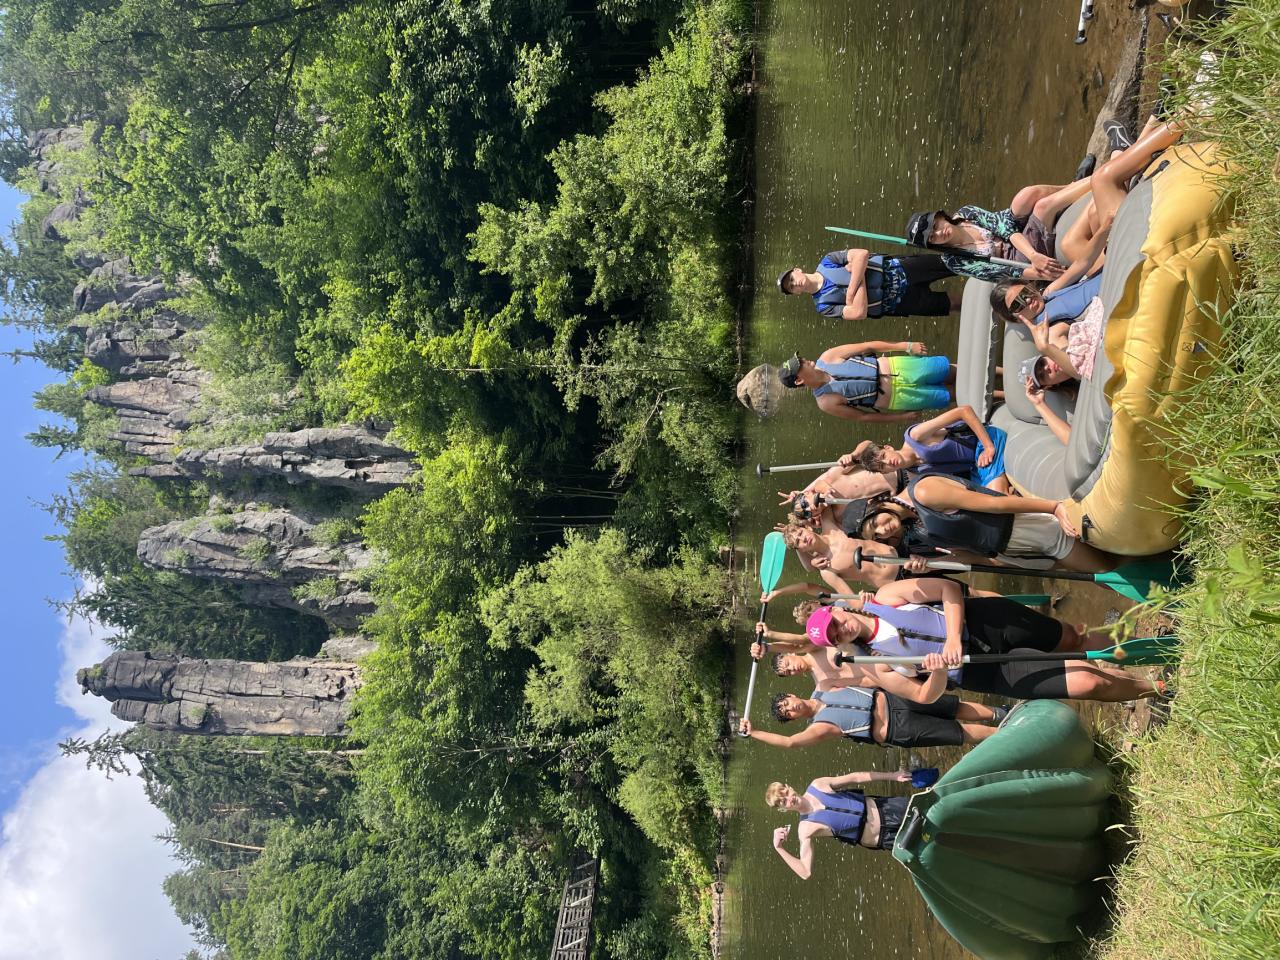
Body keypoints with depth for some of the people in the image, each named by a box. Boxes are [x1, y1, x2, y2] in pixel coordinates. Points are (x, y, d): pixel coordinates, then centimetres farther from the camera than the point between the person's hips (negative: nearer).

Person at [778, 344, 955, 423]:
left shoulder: (827, 358, -11)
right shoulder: (826, 403, -19)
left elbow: (867, 346, -6)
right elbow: (862, 416, -10)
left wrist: (905, 346, -12)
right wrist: (904, 417, -6)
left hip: (894, 367, 4)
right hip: (896, 397, -4)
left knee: (946, 368, 9)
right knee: (946, 396, 1)